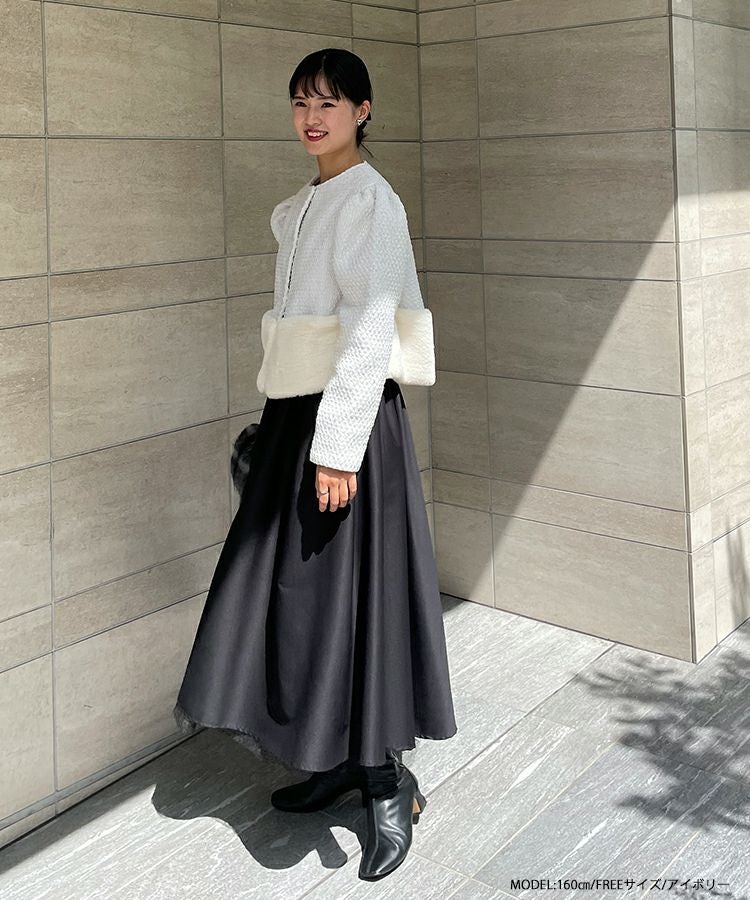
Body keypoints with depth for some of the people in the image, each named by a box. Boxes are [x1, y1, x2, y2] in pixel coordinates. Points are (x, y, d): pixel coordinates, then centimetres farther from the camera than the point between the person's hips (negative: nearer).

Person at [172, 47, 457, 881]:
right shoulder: (299, 208, 16)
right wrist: (279, 421, 16)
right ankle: (339, 758, 28)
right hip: (293, 414, 9)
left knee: (349, 593, -3)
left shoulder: (370, 200, -10)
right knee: (292, 591, 12)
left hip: (350, 416, -9)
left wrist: (336, 446, -22)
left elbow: (370, 328, -18)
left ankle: (389, 784, 13)